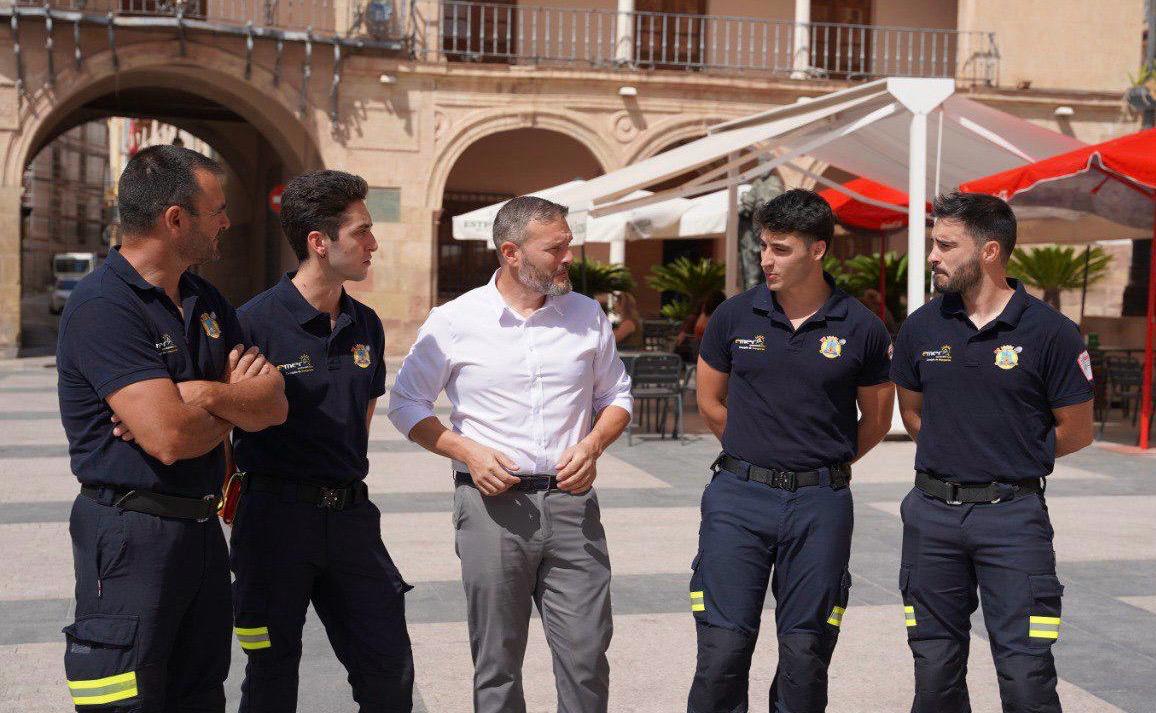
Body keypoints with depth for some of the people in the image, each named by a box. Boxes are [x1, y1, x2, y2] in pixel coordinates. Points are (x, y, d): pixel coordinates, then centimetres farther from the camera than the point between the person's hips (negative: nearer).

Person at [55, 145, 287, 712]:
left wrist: (204, 394, -16)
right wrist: (236, 401, -4)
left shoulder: (206, 301, 11)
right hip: (131, 535, -8)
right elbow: (170, 438, -25)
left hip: (201, 530, 8)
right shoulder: (104, 305, -16)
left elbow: (275, 406, 4)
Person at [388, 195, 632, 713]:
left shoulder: (587, 315, 8)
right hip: (492, 502, -2)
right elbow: (406, 403, 6)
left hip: (571, 501, 2)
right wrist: (467, 451, -8)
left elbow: (616, 396, 17)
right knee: (497, 662, 6)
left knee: (586, 656, 2)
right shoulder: (454, 322, 0)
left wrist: (593, 446, -3)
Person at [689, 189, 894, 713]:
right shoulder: (735, 316, 1)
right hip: (738, 497, 1)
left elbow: (876, 419, 10)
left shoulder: (860, 328, -2)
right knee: (723, 646, -2)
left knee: (806, 654, 6)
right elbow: (710, 402, 14)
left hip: (820, 505, 0)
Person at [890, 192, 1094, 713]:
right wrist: (953, 457, 10)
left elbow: (1075, 432, -1)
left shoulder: (1049, 332, -8)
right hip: (933, 511, 4)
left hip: (1012, 515, -4)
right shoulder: (922, 327, 4)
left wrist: (1013, 458, 6)